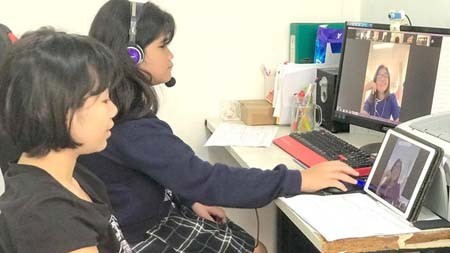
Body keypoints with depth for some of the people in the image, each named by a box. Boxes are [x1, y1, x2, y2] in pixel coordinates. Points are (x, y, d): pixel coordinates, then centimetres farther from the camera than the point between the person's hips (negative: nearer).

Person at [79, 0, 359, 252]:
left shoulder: (121, 110, 3)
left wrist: (190, 199, 1)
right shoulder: (131, 128, -30)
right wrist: (300, 180, -30)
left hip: (156, 212, 9)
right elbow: (204, 179, -33)